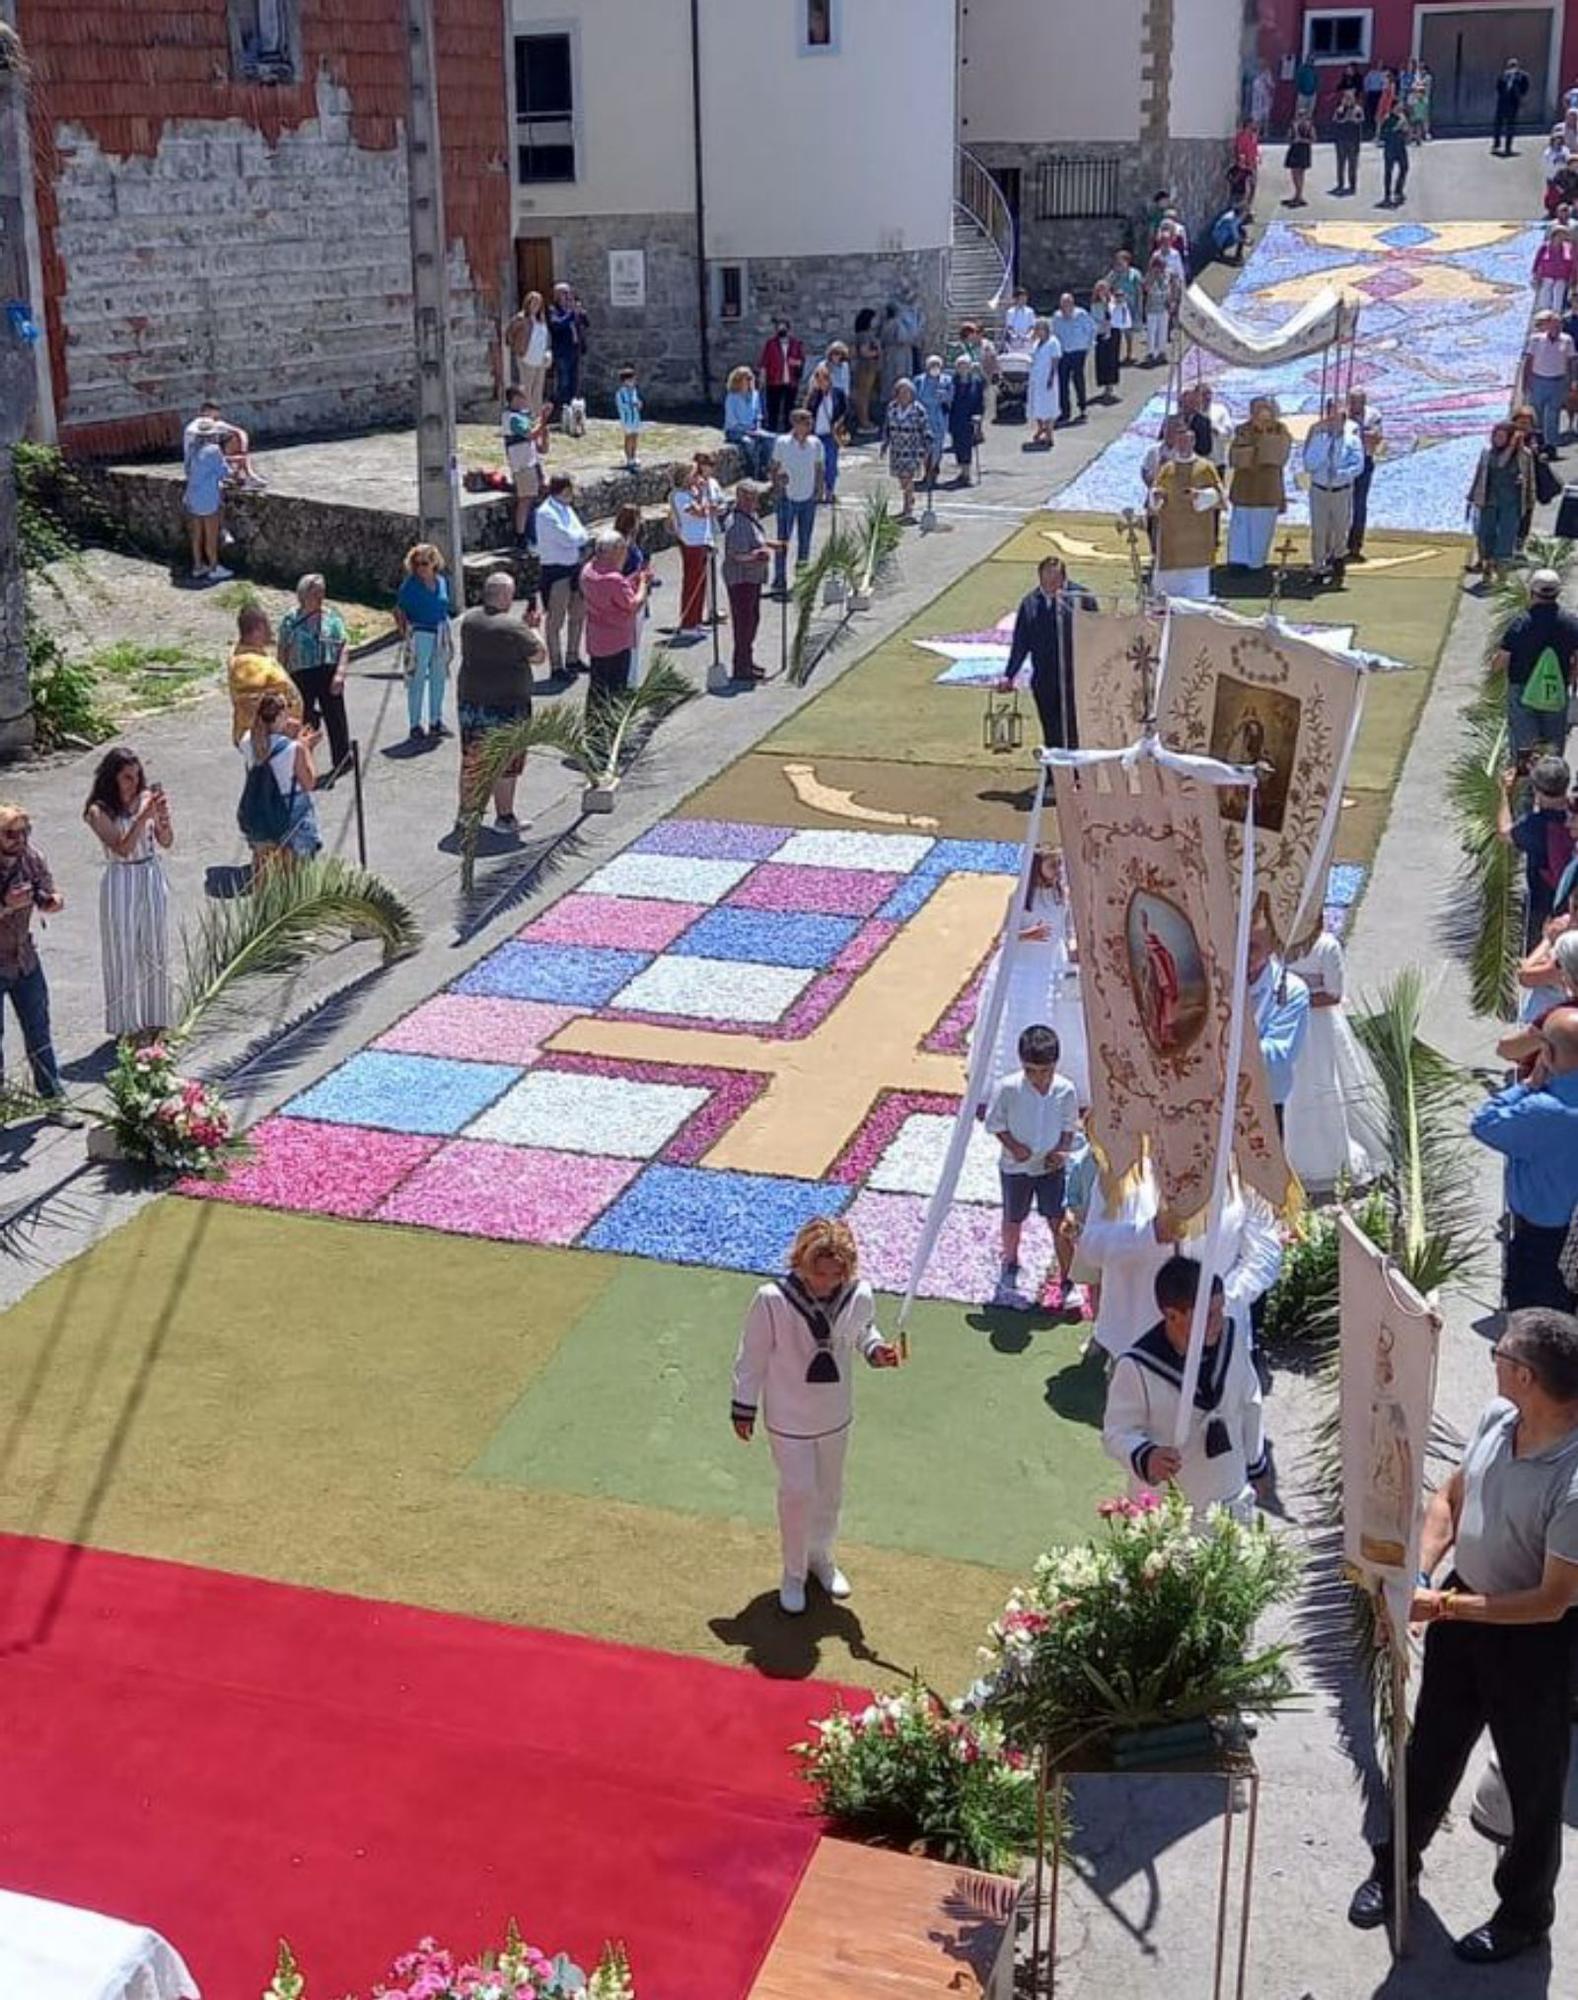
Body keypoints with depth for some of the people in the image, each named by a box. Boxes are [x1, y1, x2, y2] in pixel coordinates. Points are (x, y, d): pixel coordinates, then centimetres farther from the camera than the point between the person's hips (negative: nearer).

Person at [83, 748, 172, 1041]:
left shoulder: (146, 799, -1)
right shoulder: (99, 811, -11)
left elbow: (166, 841, 0)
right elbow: (122, 848, -20)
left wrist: (164, 817, -20)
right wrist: (143, 817, -29)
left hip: (153, 877, 3)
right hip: (121, 882, -3)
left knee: (155, 948, 11)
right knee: (123, 951, 5)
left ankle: (154, 1017, 24)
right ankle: (127, 1022, 16)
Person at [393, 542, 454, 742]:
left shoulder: (442, 581, 8)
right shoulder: (410, 585, -8)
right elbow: (399, 612, -4)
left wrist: (449, 636, 13)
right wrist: (405, 633, -13)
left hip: (441, 635, 6)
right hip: (420, 635, -6)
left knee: (438, 679, 12)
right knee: (417, 680, -3)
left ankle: (436, 721, 24)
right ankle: (415, 724, 3)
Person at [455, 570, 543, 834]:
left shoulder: (469, 619, 3)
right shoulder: (514, 627, -18)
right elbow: (539, 657, -9)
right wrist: (532, 629, 5)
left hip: (470, 700, 6)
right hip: (507, 703, -6)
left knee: (471, 761, 16)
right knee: (505, 763, 4)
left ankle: (468, 811, 25)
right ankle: (505, 816, 9)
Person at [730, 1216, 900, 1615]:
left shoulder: (860, 1296, -19)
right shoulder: (772, 1300, -28)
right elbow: (752, 1357, -14)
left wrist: (876, 1350, -17)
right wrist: (743, 1407, -5)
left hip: (836, 1415, 4)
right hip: (788, 1418, -4)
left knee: (829, 1491, 22)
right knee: (798, 1493, 6)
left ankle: (821, 1556, 48)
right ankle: (794, 1573, 31)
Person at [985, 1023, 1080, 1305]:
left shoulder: (1065, 1090, -15)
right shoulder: (1006, 1087, -20)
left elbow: (1069, 1128, 1)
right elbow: (995, 1124, -8)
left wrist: (1061, 1150, -14)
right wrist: (1014, 1146, -20)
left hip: (1051, 1166, 0)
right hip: (1015, 1166, 0)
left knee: (1058, 1221, 2)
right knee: (1013, 1219, 18)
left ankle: (1065, 1278, 15)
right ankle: (1010, 1263, 44)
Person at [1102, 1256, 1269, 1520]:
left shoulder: (1230, 1337, -13)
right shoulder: (1136, 1367, -27)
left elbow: (1249, 1405, 3)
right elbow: (1117, 1433, -17)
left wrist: (1256, 1466, 14)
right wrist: (1145, 1457, -39)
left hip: (1232, 1497, 5)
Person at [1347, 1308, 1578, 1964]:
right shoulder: (1498, 1415, -12)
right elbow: (1449, 1496, 3)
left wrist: (1443, 1606, -25)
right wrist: (1418, 1573, -11)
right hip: (1463, 1604, 6)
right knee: (1431, 1746, 24)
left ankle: (1525, 1911, 41)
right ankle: (1397, 1862, 48)